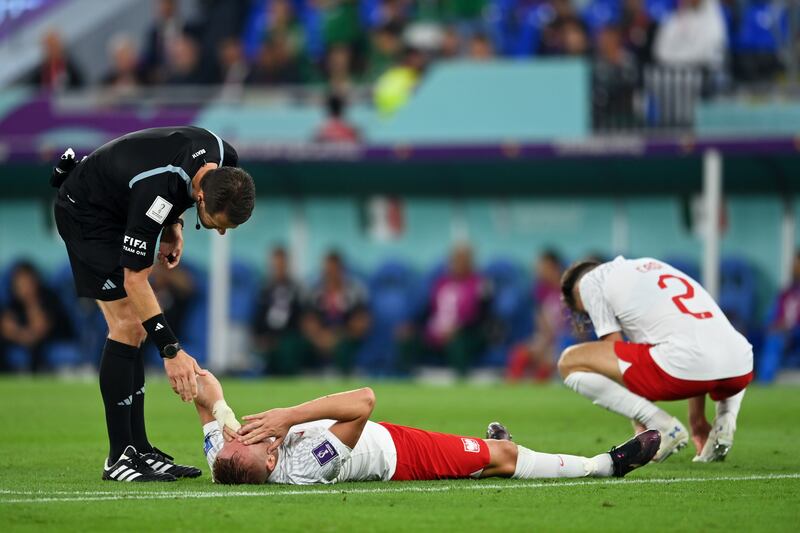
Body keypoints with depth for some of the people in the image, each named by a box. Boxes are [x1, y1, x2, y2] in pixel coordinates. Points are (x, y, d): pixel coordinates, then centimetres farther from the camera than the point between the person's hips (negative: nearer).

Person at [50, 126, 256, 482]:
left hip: (120, 210, 8)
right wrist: (171, 351, -34)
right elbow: (134, 280, -32)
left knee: (136, 329, 5)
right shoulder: (155, 194, -40)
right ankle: (119, 458, -12)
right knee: (128, 326, -15)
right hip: (85, 213, -8)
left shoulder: (223, 159, -19)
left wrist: (174, 227, 4)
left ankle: (138, 448, 8)